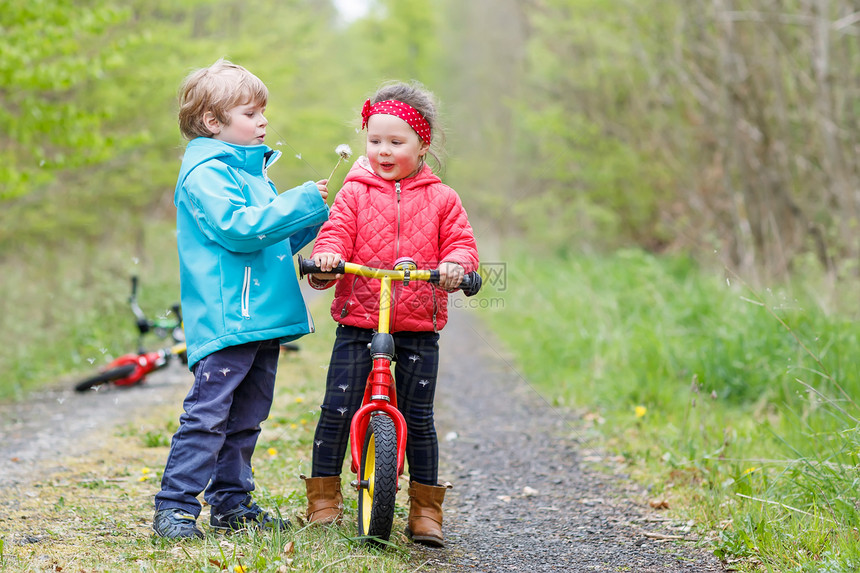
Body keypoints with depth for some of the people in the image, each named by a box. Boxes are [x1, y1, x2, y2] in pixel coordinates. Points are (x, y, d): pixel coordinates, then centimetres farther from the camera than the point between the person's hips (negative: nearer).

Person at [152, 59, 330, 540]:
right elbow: (239, 228, -22)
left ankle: (232, 503, 21)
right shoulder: (206, 173, -9)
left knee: (247, 417, 13)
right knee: (208, 412, -11)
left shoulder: (253, 169, 22)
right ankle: (175, 508, -8)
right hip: (224, 317, -9)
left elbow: (276, 242, 29)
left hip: (262, 317, 9)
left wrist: (313, 219, 13)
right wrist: (302, 203, -17)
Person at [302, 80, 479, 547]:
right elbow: (335, 234, -3)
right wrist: (325, 260, -25)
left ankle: (426, 511, 15)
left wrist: (455, 265, -19)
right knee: (336, 409, -4)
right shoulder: (354, 192, 5)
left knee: (418, 419, 4)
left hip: (419, 325, 0)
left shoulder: (440, 198, 7)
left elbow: (460, 243, 3)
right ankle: (323, 500, 10)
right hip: (357, 320, 0)